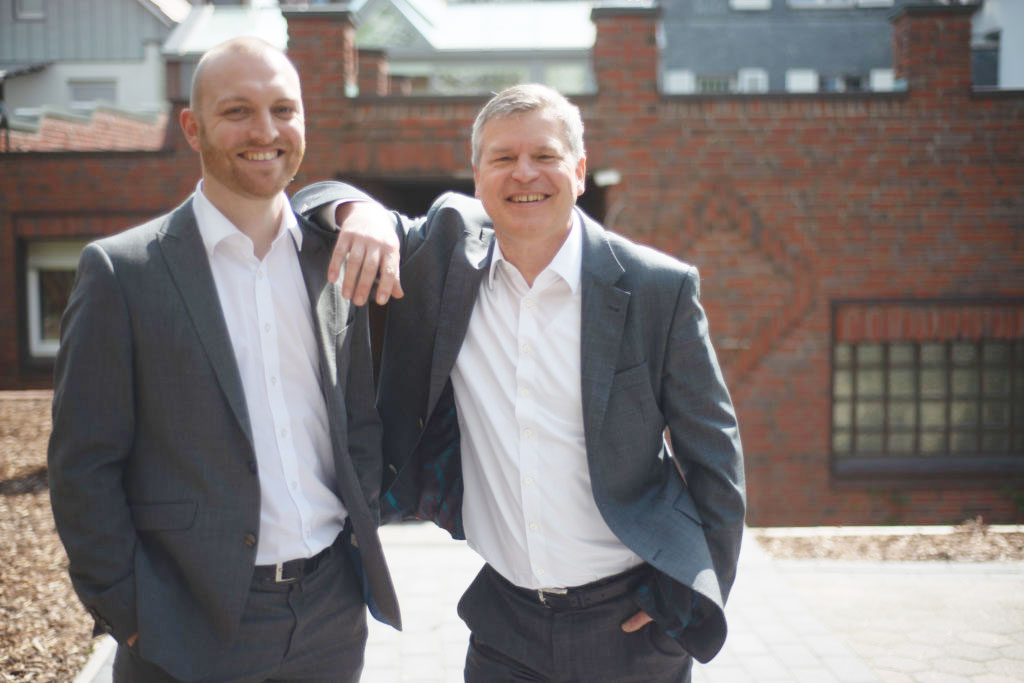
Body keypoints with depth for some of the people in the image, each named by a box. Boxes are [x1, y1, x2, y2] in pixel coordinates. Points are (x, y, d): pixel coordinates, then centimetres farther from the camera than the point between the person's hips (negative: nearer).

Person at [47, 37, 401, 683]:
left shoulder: (337, 260, 4)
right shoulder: (122, 270, -7)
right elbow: (84, 466, -6)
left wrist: (362, 544, 3)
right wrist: (131, 617, -9)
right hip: (195, 626, -3)